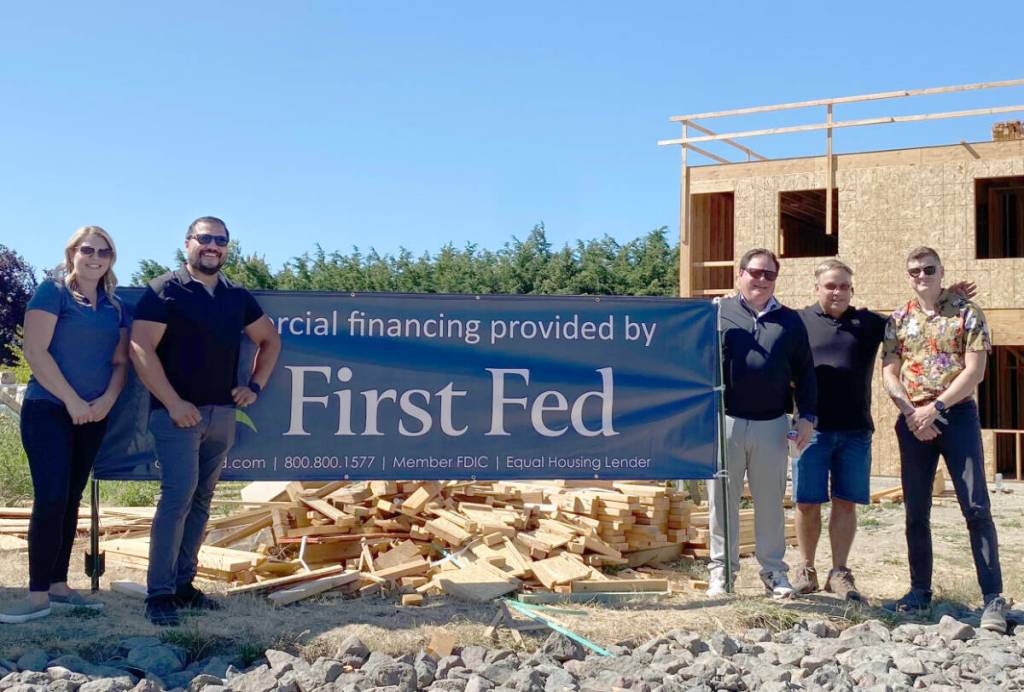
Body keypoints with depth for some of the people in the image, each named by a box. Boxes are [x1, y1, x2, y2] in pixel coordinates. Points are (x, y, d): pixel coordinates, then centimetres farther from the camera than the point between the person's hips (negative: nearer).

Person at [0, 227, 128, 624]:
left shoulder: (114, 307, 12)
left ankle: (59, 587, 15)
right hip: (48, 410, -6)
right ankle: (38, 595, -8)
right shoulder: (53, 291, -5)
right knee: (51, 498, -12)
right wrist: (71, 400, -13)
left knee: (71, 499, 8)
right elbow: (35, 351, -12)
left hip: (93, 416, 6)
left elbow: (120, 361, 12)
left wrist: (108, 399, -6)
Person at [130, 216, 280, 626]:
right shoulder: (164, 291, -4)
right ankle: (159, 593, -6)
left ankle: (183, 585, 17)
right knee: (178, 496, -12)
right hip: (178, 412, -6)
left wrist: (255, 385, 11)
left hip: (222, 414, 6)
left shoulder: (238, 298, 12)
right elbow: (140, 348, -12)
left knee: (201, 500, 9)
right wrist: (173, 402, -16)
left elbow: (269, 340, 25)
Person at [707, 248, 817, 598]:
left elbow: (804, 373, 11)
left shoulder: (790, 321, 10)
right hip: (725, 422, -1)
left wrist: (807, 416, 5)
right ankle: (721, 569, 17)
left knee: (770, 501, 10)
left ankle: (773, 570, 21)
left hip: (771, 425, 2)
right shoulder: (718, 314, 4)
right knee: (723, 500, 6)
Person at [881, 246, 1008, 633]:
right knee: (915, 511, 7)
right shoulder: (898, 320, 10)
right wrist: (911, 412, -10)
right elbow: (889, 372, 5)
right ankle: (920, 590, 17)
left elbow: (974, 371, -7)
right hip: (913, 421, 4)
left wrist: (935, 407, -14)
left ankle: (993, 597, -4)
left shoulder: (966, 313, 0)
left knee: (976, 507, -7)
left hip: (957, 414, -3)